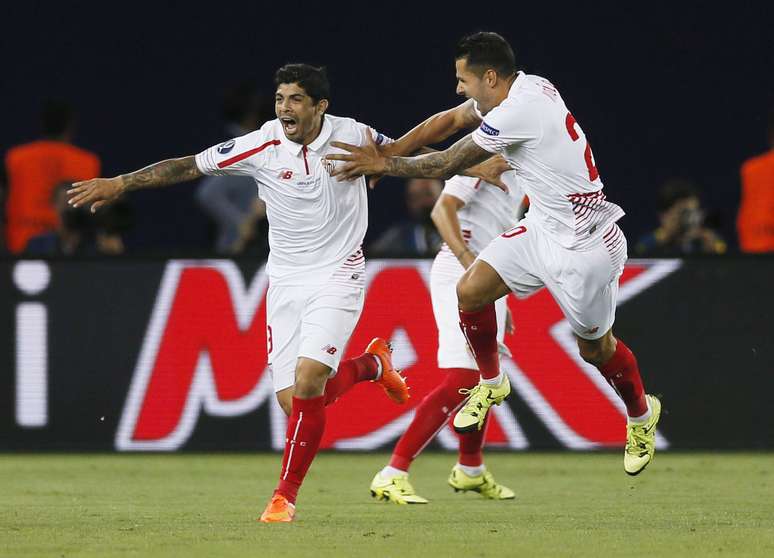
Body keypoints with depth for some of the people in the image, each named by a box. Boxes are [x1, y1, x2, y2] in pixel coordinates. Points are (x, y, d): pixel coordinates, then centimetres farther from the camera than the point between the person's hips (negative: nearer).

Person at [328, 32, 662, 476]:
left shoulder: (519, 112, -28)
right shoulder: (524, 87, 0)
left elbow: (446, 166, -19)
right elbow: (449, 121, 12)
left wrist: (384, 165, -7)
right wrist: (385, 153, 6)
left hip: (585, 247, -9)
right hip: (544, 228, 9)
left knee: (595, 347, 8)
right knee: (471, 290, -4)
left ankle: (641, 414, 35)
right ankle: (491, 384, 18)